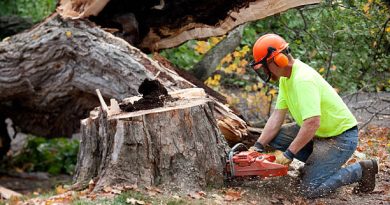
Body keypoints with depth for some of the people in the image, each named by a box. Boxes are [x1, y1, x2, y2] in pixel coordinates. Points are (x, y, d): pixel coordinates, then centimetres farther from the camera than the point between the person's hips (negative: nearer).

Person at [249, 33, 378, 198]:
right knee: (273, 136, -1)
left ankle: (361, 170, 2)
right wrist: (258, 146, -5)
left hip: (341, 137, -9)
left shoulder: (303, 80, -29)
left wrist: (289, 154, -27)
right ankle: (318, 163, 12)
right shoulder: (285, 77, 1)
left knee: (309, 190, -14)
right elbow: (278, 115, 2)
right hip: (317, 133, 9)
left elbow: (312, 123, -35)